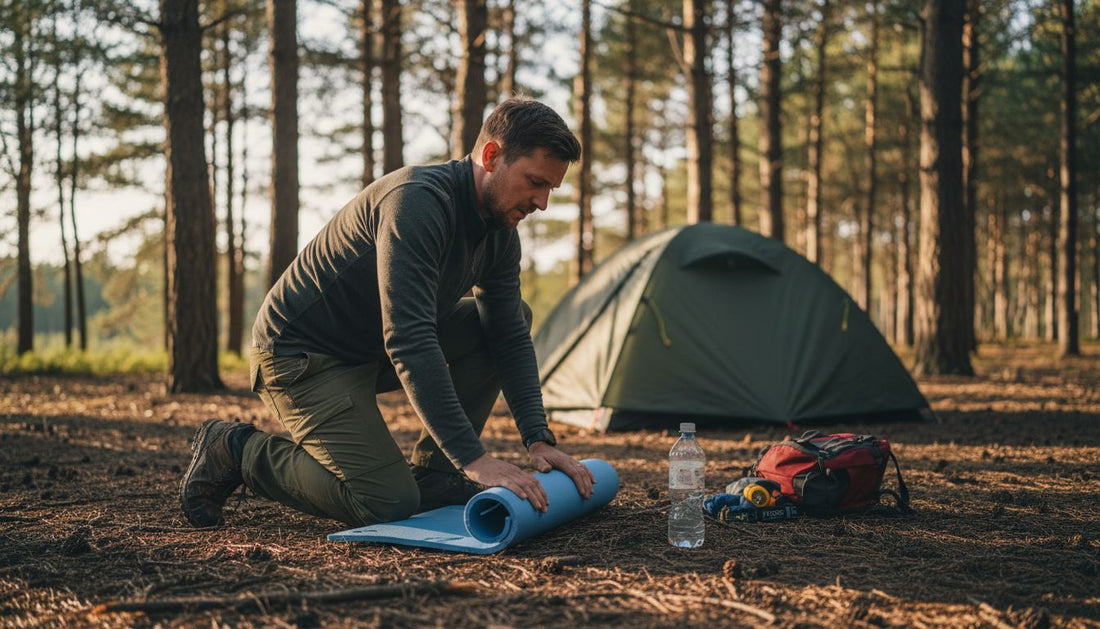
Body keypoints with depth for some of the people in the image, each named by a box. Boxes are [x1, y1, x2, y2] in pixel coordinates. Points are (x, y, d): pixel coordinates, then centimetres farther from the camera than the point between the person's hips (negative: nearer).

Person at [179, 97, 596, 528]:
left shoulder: (500, 231, -2)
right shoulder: (417, 201, -29)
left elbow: (511, 338, 2)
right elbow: (408, 343, -36)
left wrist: (538, 439, -10)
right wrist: (474, 458, -38)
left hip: (373, 352, 9)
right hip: (300, 355, -9)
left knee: (514, 316, 1)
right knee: (387, 505, -19)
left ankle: (432, 473, 4)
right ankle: (235, 450, 1)